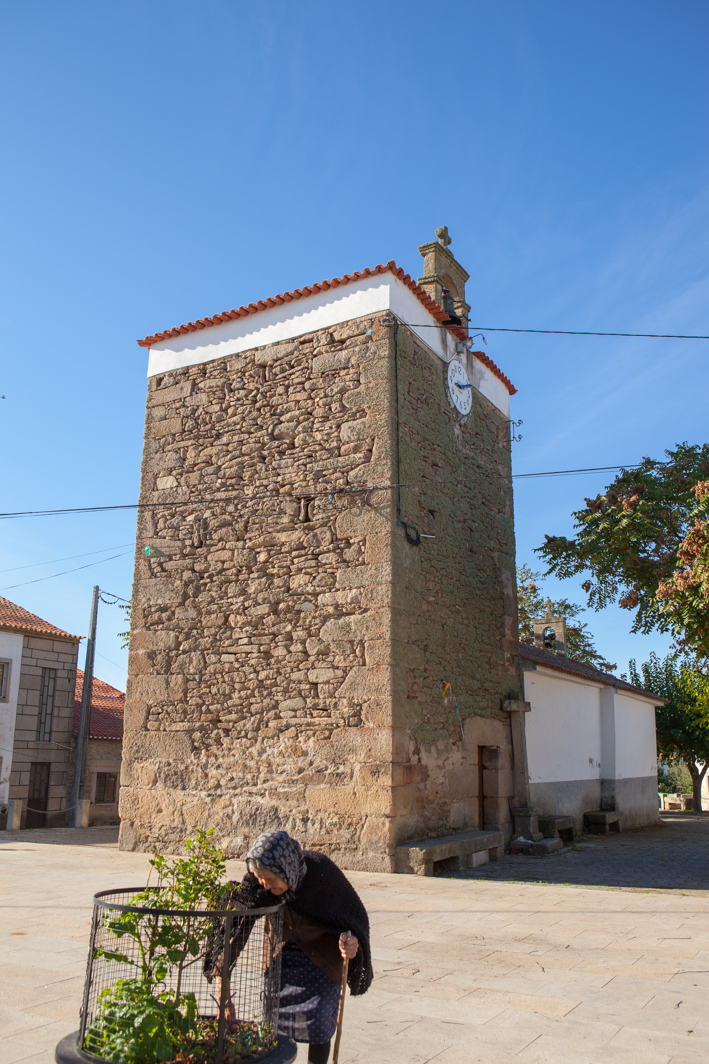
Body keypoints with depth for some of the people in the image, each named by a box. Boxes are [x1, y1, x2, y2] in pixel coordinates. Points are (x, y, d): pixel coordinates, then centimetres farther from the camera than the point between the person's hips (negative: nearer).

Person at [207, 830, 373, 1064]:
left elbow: (354, 915, -18)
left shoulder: (321, 870, -33)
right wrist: (222, 993, -34)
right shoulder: (255, 883, -29)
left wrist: (351, 942, -37)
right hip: (280, 951, 2)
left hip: (322, 953, -2)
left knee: (317, 1021, -5)